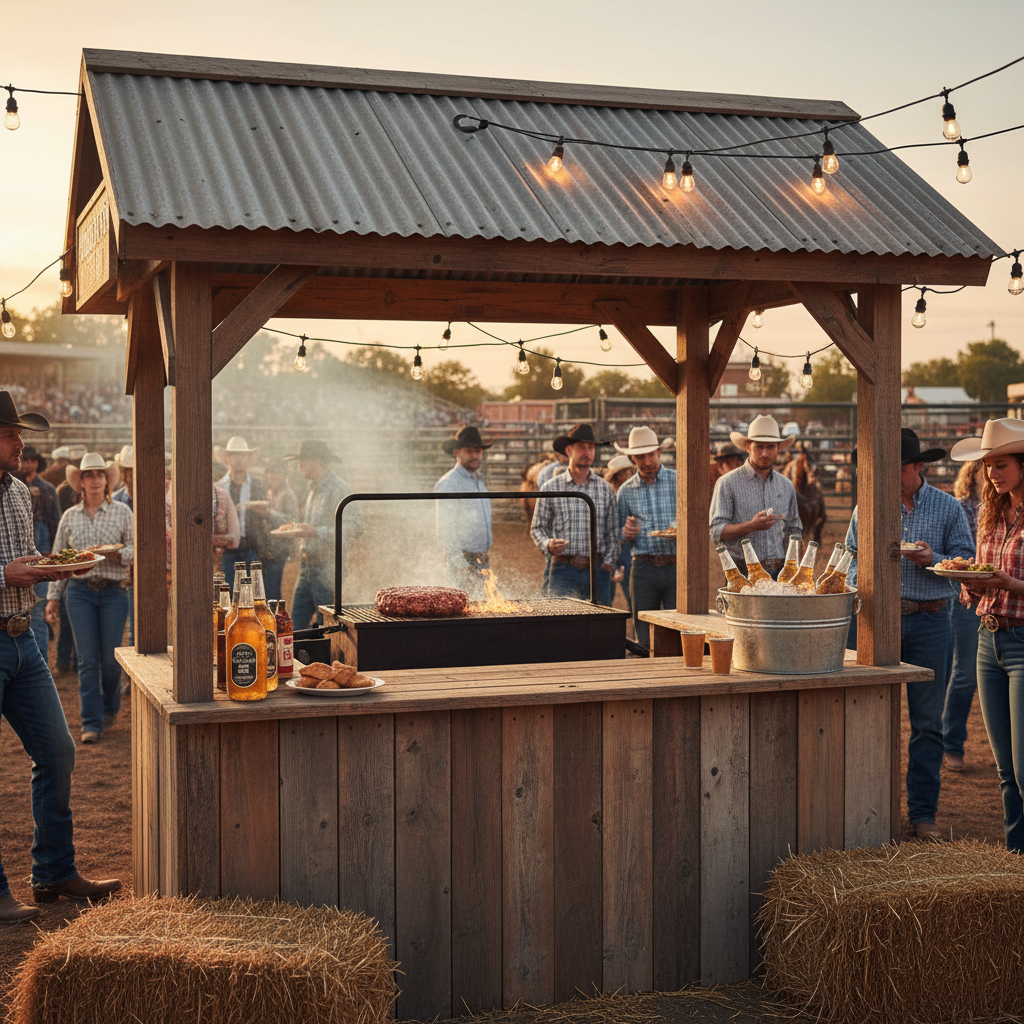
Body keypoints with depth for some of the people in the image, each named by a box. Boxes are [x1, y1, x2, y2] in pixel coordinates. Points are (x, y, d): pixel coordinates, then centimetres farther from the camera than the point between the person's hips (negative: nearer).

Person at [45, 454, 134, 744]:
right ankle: (91, 723, 2)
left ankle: (110, 707, 30)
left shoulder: (122, 512, 4)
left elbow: (137, 550, 1)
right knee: (87, 659, -3)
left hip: (113, 591, -1)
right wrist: (52, 596, 10)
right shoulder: (70, 516, 9)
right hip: (80, 591, 1)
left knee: (110, 658, 2)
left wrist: (115, 553, -18)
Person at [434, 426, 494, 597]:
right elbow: (446, 529, -16)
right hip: (464, 559, -8)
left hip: (483, 559, 8)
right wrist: (462, 565, -19)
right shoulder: (449, 483, -12)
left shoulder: (479, 480, 16)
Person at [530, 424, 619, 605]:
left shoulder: (605, 489, 10)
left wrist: (609, 563, 0)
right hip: (563, 570, -1)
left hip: (597, 570, 2)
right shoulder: (550, 488, 5)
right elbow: (537, 528, 8)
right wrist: (548, 544, -11)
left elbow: (613, 533, 11)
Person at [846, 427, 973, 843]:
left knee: (927, 722, 4)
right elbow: (850, 556, 10)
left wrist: (932, 559, -15)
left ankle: (923, 812, 13)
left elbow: (965, 559, 3)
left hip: (928, 621, -1)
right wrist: (859, 581, -10)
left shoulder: (948, 507, 4)